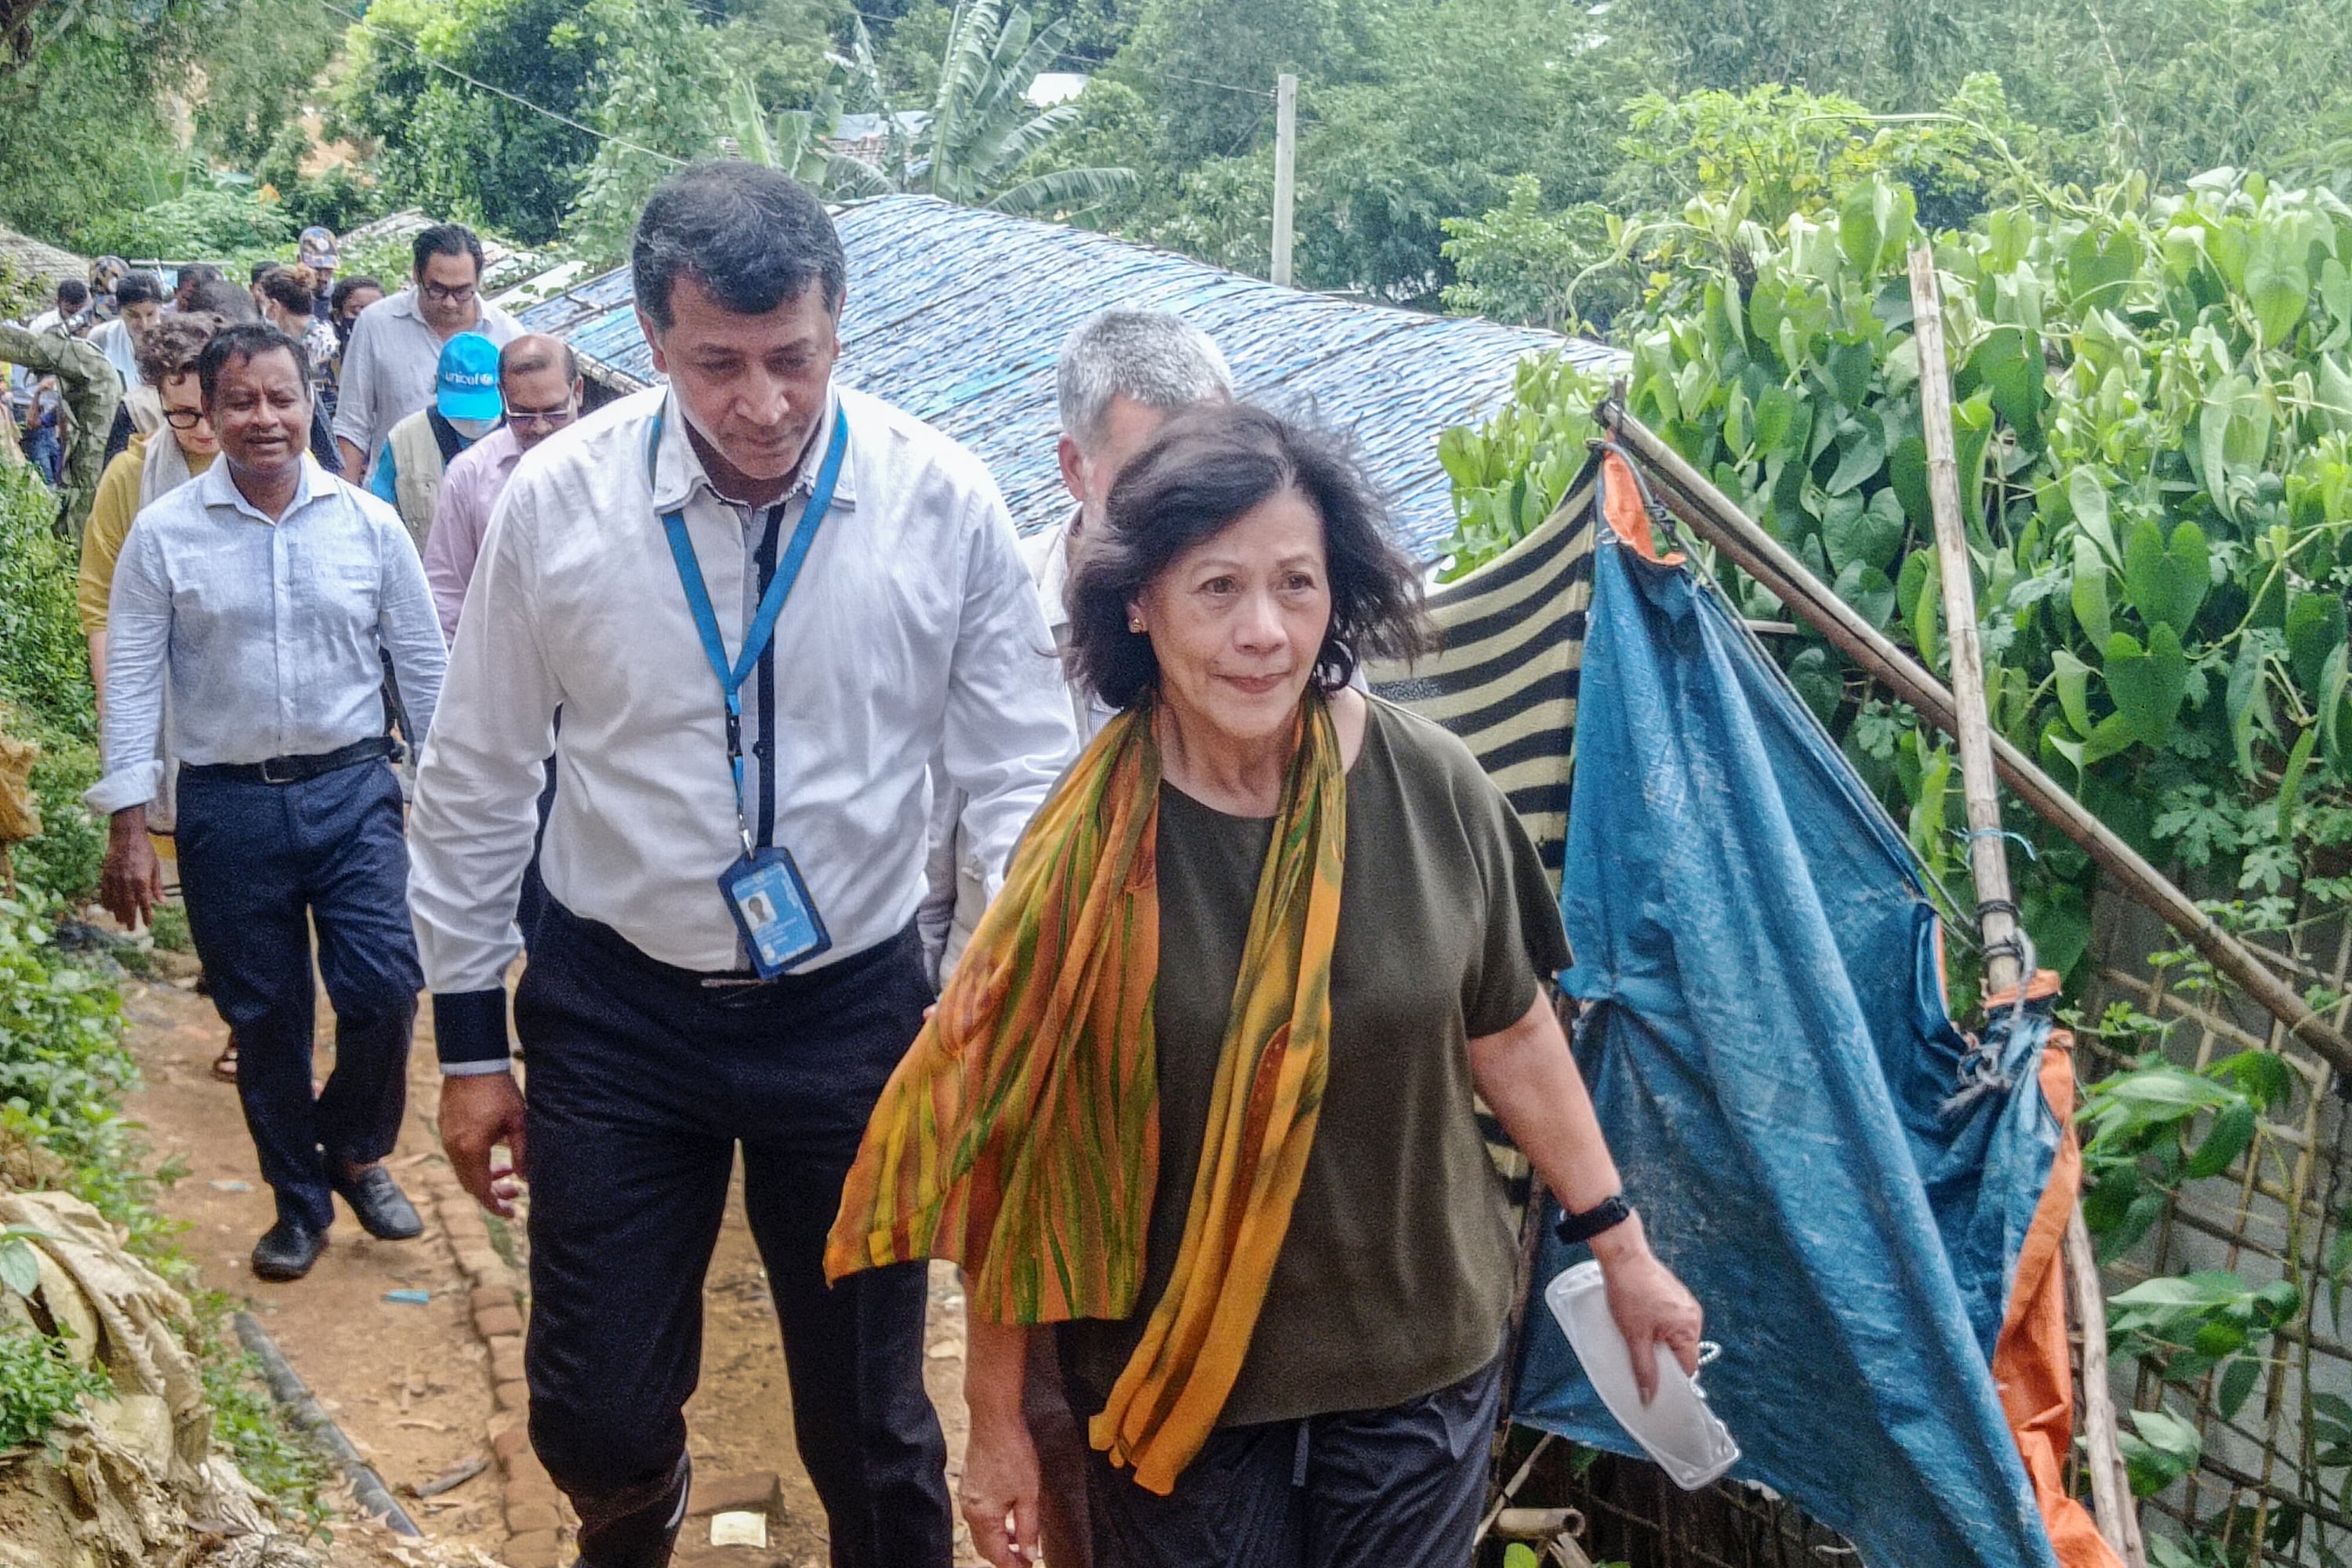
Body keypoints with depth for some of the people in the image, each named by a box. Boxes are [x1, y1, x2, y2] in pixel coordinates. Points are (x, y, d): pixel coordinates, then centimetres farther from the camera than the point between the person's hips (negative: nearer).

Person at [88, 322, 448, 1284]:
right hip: (227, 806, 0)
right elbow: (131, 682, -2)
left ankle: (356, 1149, 24)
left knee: (383, 989, -6)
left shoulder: (369, 523, 0)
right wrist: (128, 827, -5)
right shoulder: (163, 535, -3)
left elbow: (424, 665, 5)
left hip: (352, 788, 0)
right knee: (263, 1018, 9)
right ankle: (299, 1200, 28)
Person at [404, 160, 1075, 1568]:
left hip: (854, 1009, 0)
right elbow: (476, 783, 1)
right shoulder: (555, 504, -10)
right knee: (592, 1414, 8)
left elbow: (1024, 773, -6)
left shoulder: (944, 502, -11)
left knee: (872, 1418, 10)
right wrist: (470, 1040, 5)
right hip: (616, 1009, 1)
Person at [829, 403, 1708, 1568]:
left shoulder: (1432, 789, -11)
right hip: (1172, 1377, -2)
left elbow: (1509, 1035, 3)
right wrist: (995, 1420, -5)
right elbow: (1015, 1144, -10)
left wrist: (1620, 1248, 10)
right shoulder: (1090, 850, -16)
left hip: (1423, 1354, 2)